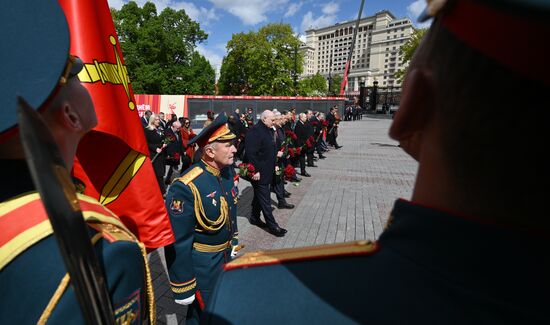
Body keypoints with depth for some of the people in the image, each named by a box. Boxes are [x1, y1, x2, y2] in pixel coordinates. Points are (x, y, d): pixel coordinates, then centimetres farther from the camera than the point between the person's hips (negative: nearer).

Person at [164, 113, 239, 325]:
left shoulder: (228, 172, -7)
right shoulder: (186, 188, -30)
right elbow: (177, 244, -23)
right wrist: (183, 289, -14)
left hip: (226, 255, 7)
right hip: (201, 265, -7)